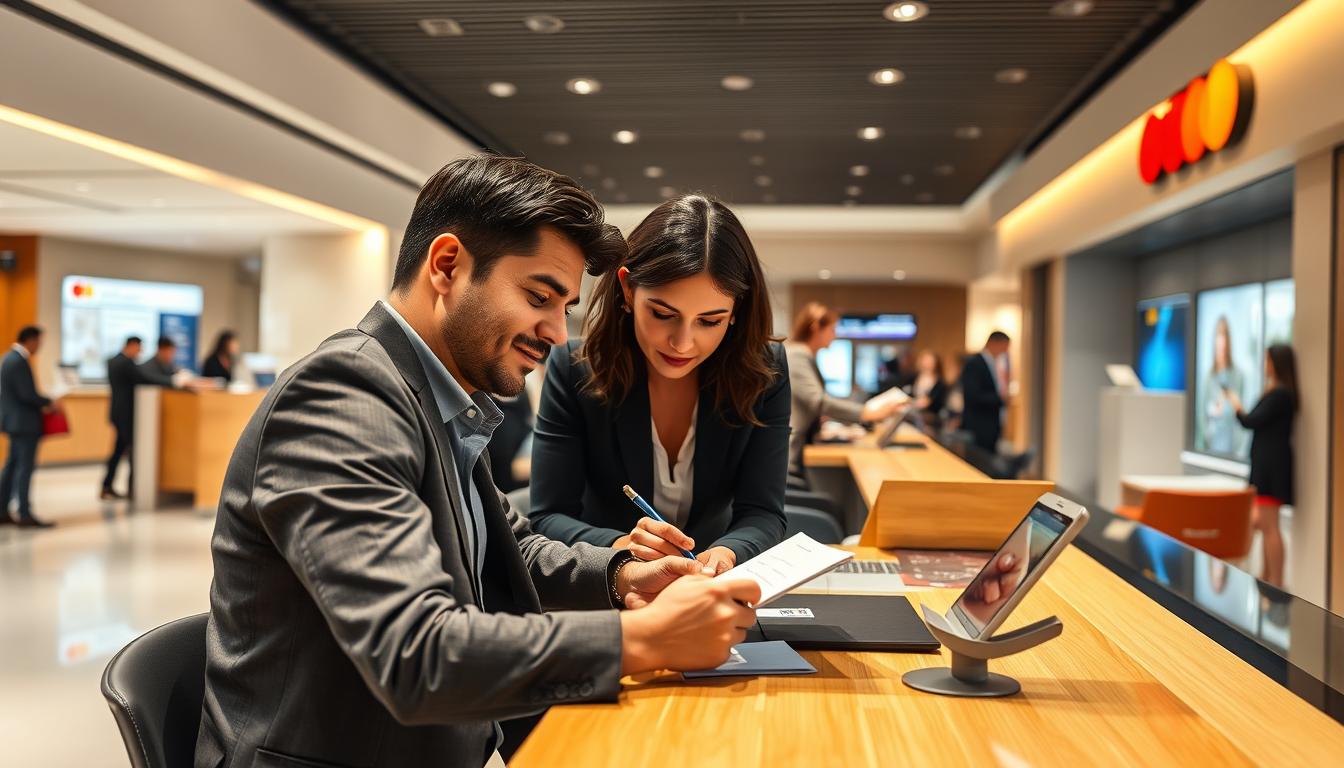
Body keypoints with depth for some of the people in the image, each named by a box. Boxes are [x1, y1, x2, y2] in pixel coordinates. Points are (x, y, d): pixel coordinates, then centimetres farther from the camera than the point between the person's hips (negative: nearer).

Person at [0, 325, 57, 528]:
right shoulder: (20, 361, -19)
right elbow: (28, 394, -22)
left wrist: (41, 405, 13)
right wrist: (48, 403, -8)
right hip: (24, 422, -10)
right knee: (25, 467, -6)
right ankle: (25, 515, -4)